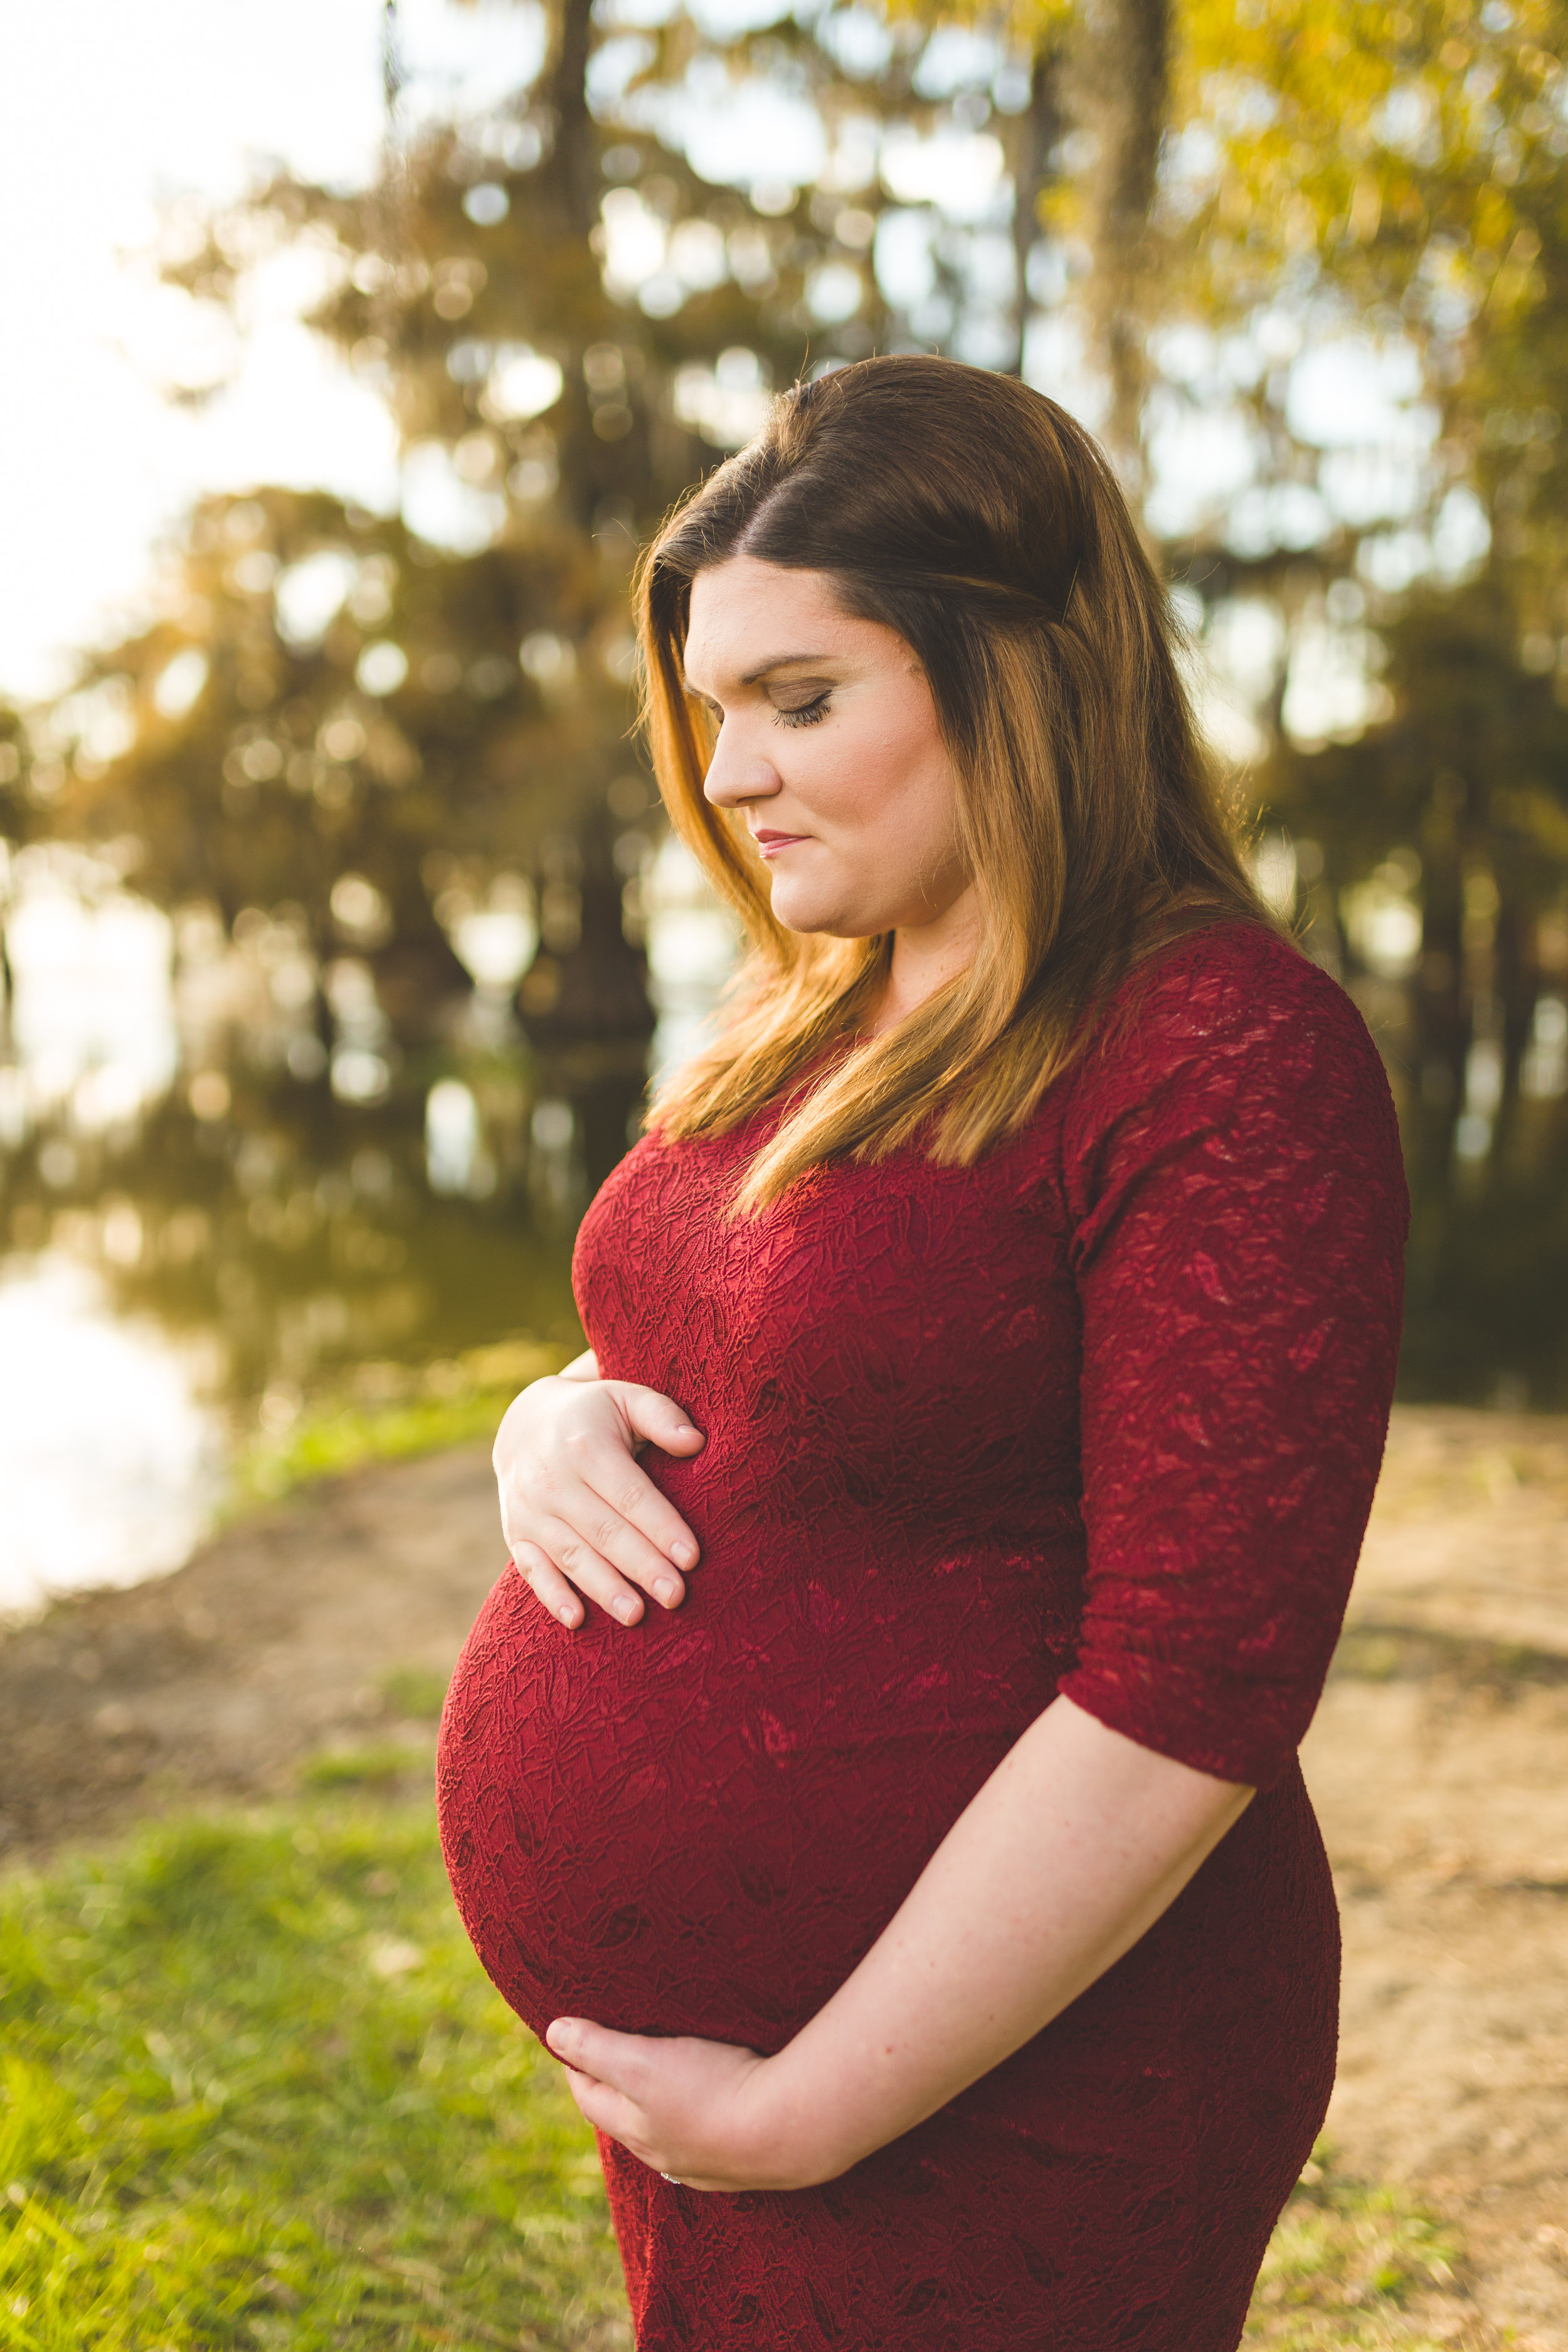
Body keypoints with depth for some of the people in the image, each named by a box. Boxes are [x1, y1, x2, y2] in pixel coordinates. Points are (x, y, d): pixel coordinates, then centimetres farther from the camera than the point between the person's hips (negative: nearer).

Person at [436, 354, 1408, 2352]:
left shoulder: (1231, 1059, -19)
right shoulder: (808, 1019, 6)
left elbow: (1193, 1696, -22)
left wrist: (805, 2112, -18)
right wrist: (553, 1426, -6)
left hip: (975, 2115, -7)